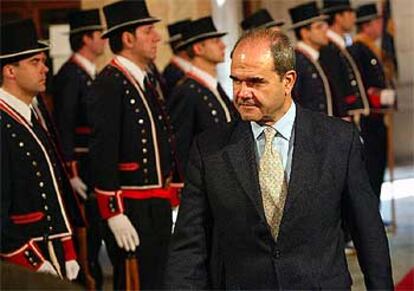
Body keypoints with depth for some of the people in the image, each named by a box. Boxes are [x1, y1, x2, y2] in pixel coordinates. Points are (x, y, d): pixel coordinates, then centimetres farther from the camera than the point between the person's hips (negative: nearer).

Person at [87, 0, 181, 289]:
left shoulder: (146, 82, 15)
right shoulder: (109, 85, -14)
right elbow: (103, 155, -19)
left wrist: (174, 203, 19)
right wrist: (115, 215, -21)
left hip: (159, 209, 9)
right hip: (131, 212, -9)